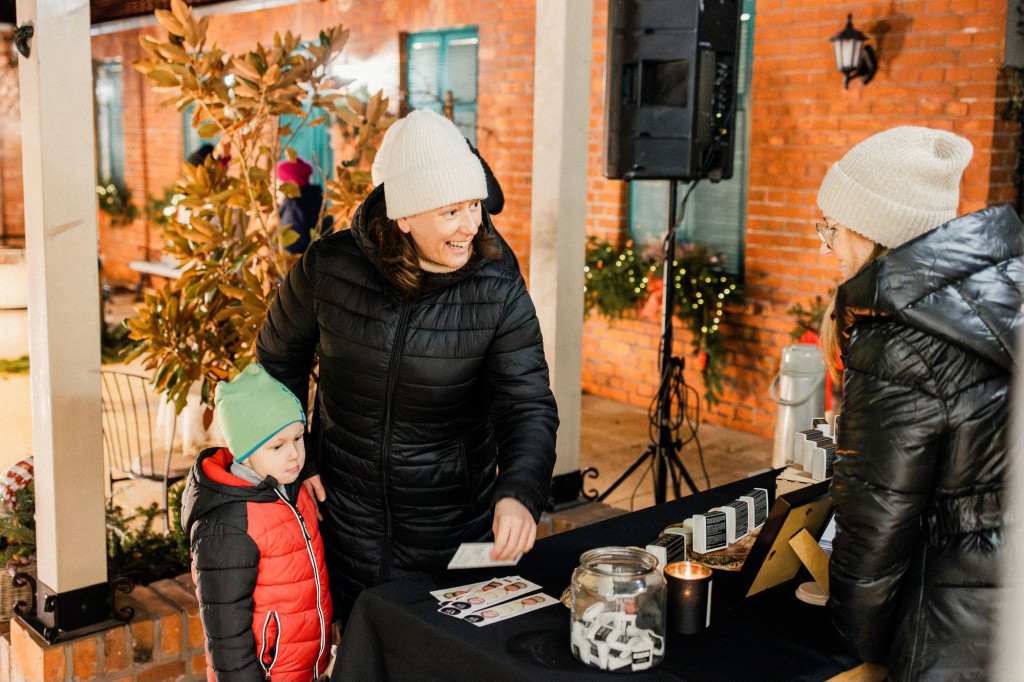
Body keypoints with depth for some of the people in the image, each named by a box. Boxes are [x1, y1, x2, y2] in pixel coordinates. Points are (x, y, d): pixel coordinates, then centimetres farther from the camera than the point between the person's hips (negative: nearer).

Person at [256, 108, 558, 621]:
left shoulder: (499, 292, -15)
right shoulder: (328, 267, -12)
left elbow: (529, 405, -16)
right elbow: (279, 360, 5)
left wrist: (519, 492, -35)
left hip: (456, 526, 0)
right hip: (348, 517, 1)